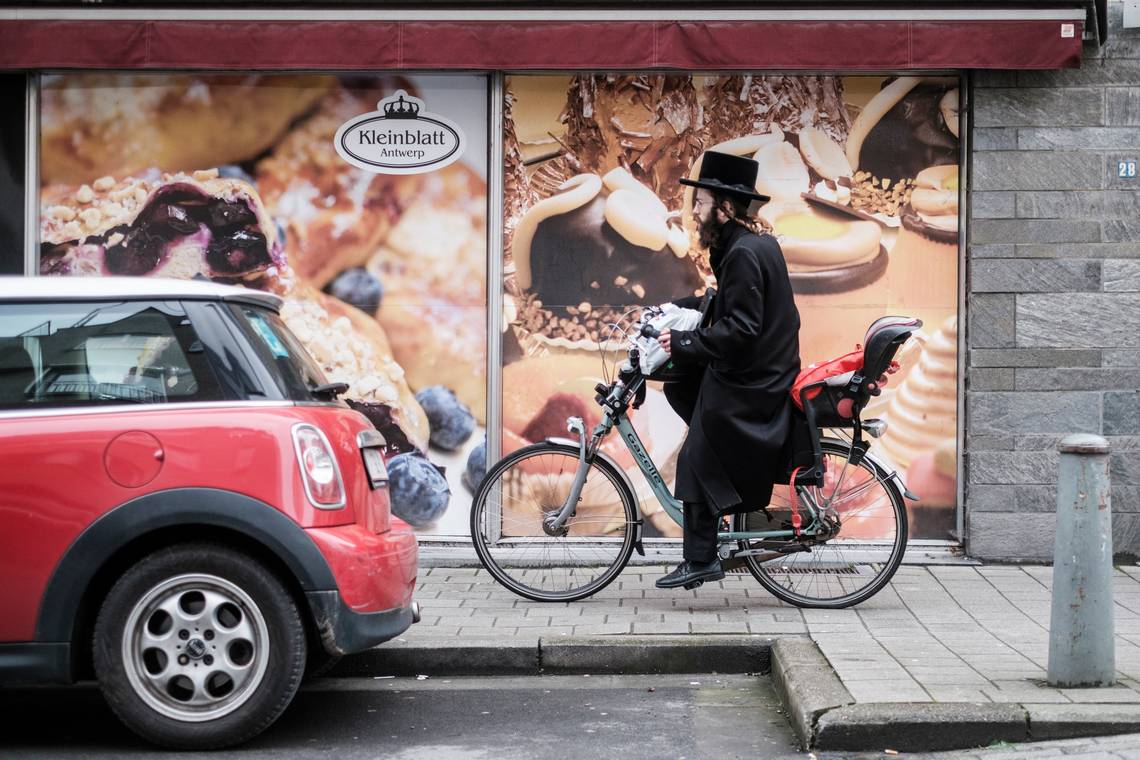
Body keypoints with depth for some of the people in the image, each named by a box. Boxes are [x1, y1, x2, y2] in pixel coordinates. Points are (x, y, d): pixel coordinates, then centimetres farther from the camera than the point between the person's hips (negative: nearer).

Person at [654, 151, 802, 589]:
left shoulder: (744, 253, -22)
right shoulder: (759, 244, 9)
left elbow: (739, 330, -27)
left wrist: (683, 341, -19)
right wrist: (673, 309, 13)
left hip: (745, 381, -10)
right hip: (761, 369, 10)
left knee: (698, 464, -3)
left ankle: (701, 561, 6)